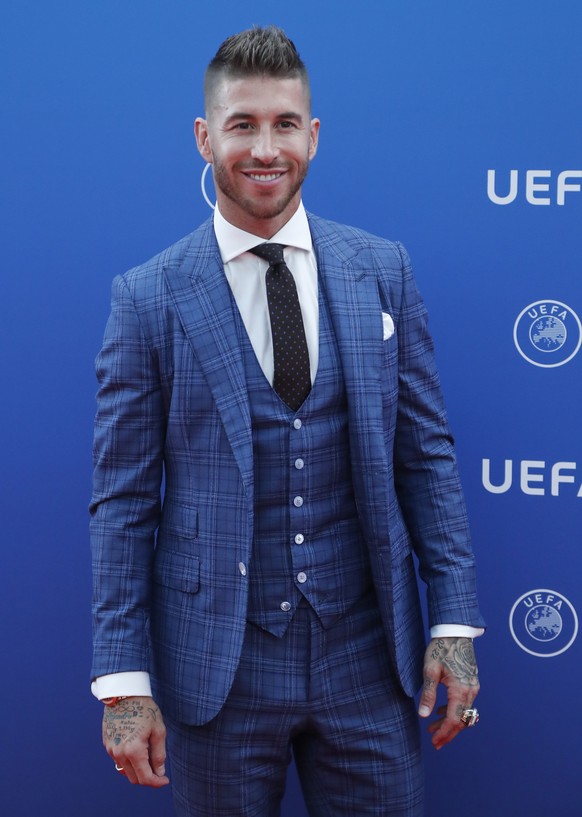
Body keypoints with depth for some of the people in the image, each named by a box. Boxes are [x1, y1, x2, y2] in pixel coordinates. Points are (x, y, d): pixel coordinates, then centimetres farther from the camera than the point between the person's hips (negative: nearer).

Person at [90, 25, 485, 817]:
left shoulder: (383, 272, 2)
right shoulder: (148, 298, -5)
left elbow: (427, 451, 4)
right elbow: (123, 499, -4)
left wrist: (455, 623, -1)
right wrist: (123, 679, -7)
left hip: (367, 657, 2)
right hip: (217, 665, -1)